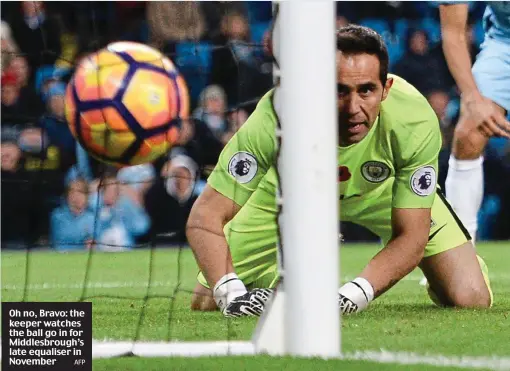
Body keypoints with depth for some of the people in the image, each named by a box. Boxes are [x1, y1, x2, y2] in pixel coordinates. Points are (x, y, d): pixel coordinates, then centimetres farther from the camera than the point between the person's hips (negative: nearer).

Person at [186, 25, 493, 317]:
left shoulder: (414, 121, -38)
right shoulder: (275, 118, -42)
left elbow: (410, 235, -29)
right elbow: (205, 217, -37)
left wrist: (352, 296, -45)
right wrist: (232, 293, -53)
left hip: (384, 189, 0)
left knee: (470, 300, -15)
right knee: (206, 302, -6)